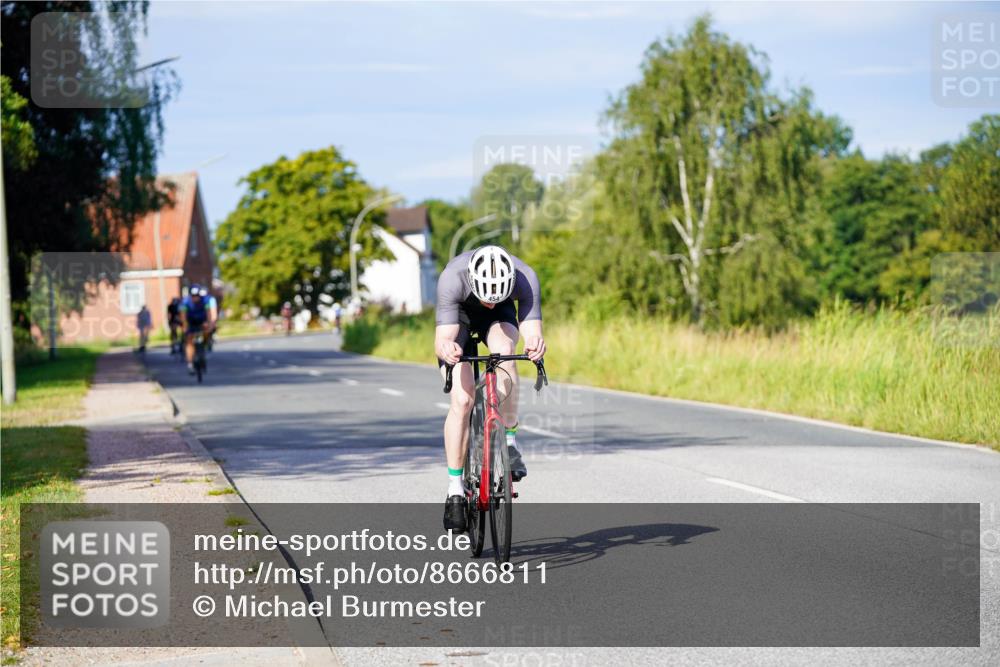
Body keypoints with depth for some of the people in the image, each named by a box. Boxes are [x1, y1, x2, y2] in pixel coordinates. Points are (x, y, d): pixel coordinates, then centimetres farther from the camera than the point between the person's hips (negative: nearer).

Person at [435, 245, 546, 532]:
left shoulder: (525, 278, -35)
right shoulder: (452, 278, -39)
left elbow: (532, 332, -38)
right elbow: (442, 340, -41)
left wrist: (535, 344, -61)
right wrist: (446, 347, -65)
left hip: (501, 316, 1)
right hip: (460, 314, -1)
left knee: (504, 352, -35)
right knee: (462, 401, -17)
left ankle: (510, 443, -19)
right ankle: (455, 490, -5)